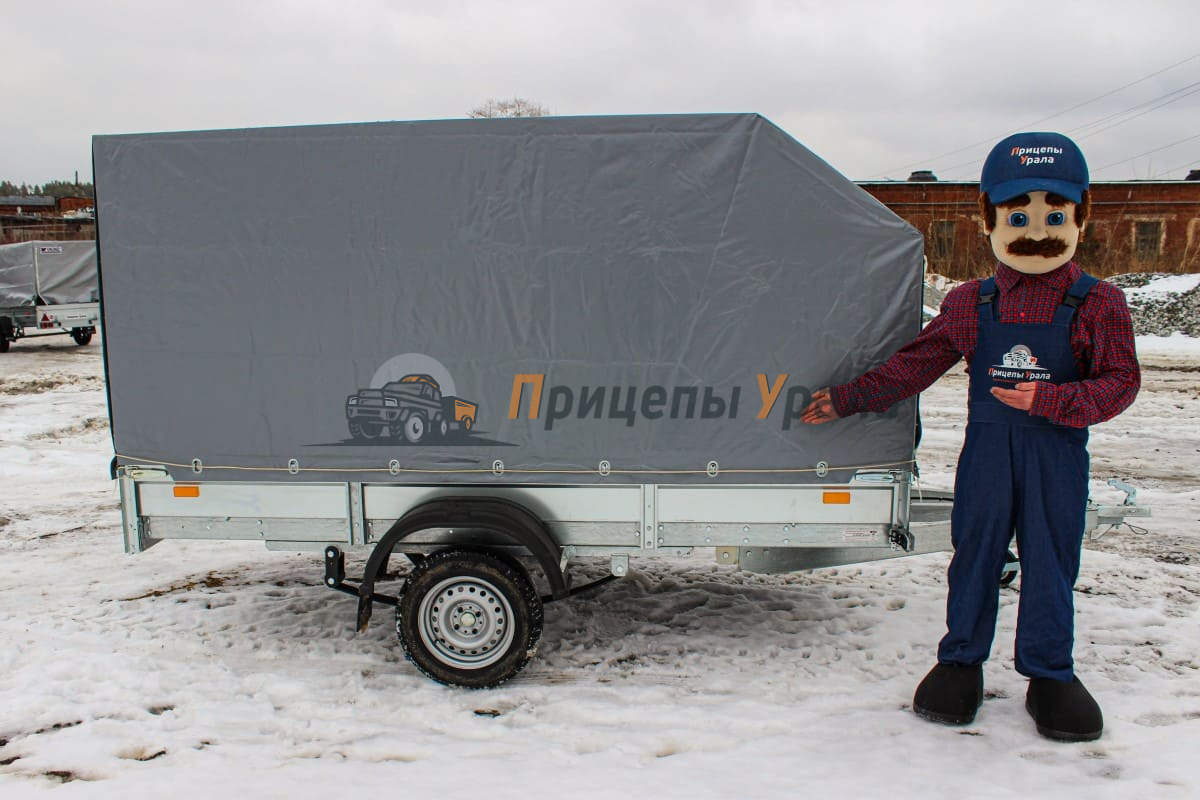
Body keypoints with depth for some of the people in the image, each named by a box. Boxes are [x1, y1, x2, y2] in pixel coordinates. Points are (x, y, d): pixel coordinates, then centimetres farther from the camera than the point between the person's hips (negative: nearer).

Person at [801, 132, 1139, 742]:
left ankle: (1049, 674, 26)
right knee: (973, 554, 10)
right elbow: (913, 365, 7)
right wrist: (845, 398, 4)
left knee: (1050, 561, 9)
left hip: (1058, 456, -1)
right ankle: (961, 659, 27)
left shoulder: (1098, 305, -3)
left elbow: (1120, 382, -6)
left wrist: (1048, 400, -22)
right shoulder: (969, 304, 2)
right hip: (985, 451, 1)